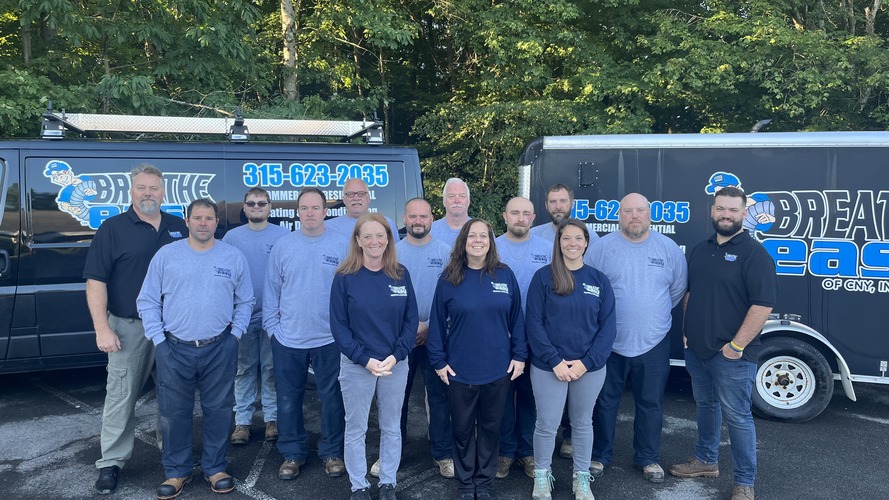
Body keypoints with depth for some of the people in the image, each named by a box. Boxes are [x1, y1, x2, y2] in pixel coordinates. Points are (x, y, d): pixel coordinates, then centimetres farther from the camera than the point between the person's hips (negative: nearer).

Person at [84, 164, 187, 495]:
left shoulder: (178, 227, 7)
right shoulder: (113, 229, -4)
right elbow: (96, 280, -7)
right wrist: (102, 328, -14)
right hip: (130, 327, -3)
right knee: (122, 395, 2)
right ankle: (111, 462, 15)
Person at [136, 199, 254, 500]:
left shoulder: (233, 257, 2)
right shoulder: (166, 255, 0)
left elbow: (245, 302, 8)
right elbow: (147, 301, 2)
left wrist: (234, 334, -1)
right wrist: (158, 339, -4)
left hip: (220, 350, 0)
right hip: (174, 350, 0)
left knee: (218, 411, 10)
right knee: (174, 413, 9)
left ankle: (215, 468, 27)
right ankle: (176, 471, 27)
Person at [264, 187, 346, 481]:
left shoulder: (340, 246, -4)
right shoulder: (283, 245, 1)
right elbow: (271, 289, 5)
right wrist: (272, 325, 0)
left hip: (329, 339, -1)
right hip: (287, 339, 2)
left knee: (331, 399, 9)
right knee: (288, 400, 12)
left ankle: (332, 453, 27)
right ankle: (292, 454, 29)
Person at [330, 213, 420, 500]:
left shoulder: (400, 275, 0)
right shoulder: (345, 277, -7)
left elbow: (412, 320, 0)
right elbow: (338, 325, -7)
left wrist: (395, 356, -12)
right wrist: (365, 359, -15)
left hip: (396, 364, 2)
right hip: (356, 365, -2)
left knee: (391, 427, 14)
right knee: (356, 429, 10)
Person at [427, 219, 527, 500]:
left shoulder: (505, 276, -1)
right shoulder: (449, 279, -4)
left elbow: (517, 319, 4)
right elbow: (437, 323, -2)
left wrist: (520, 355, 1)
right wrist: (438, 361, -4)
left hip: (498, 370, 1)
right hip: (459, 371, -1)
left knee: (491, 427, 14)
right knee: (462, 428, 12)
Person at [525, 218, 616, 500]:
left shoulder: (599, 280, 1)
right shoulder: (543, 277, -5)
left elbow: (608, 326, -1)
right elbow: (533, 322, -9)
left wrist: (587, 362, -10)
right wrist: (555, 361, -15)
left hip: (589, 368, 2)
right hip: (548, 367, -2)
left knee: (583, 423, 16)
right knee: (547, 424, 7)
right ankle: (542, 475, 29)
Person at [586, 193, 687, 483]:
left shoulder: (669, 249, 0)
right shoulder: (601, 248, -6)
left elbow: (678, 289, 9)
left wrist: (655, 314, 9)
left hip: (654, 343, 2)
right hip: (609, 342, -1)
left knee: (651, 404, 14)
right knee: (605, 402, 11)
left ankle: (648, 459, 31)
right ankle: (599, 456, 27)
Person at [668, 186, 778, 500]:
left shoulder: (754, 253, -12)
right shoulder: (701, 250, 10)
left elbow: (763, 304, -19)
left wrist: (736, 346, -18)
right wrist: (687, 332, 13)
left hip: (731, 354, -6)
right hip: (697, 349, 7)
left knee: (737, 416, 3)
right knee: (705, 405, 19)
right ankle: (706, 461, 36)